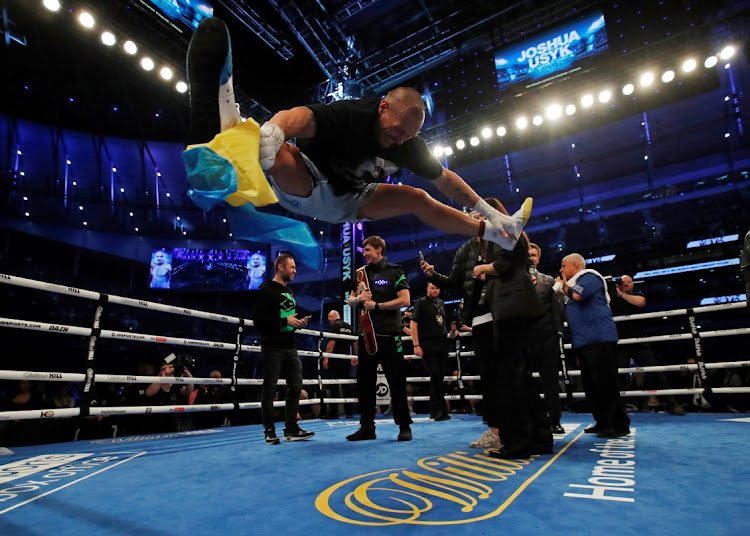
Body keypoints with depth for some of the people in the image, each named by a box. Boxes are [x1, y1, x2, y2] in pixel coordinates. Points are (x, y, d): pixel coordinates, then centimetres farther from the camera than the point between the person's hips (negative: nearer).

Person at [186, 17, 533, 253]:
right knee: (282, 155, -40)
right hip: (304, 188, -5)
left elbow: (445, 179, 4)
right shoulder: (351, 115, -25)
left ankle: (495, 233, 17)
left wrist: (485, 210, 5)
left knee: (417, 199, 4)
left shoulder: (409, 145, -7)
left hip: (344, 203, 6)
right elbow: (302, 116, -44)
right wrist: (272, 130, -66)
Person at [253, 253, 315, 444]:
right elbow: (259, 320, -15)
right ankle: (269, 431, 11)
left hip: (290, 347, 8)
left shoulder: (289, 291, 19)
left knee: (295, 388, 7)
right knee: (269, 389, 1)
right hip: (272, 347, -8)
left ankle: (291, 430, 16)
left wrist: (299, 322, 8)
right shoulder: (266, 290, -7)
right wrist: (285, 321, -19)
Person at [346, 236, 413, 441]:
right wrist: (358, 299, -5)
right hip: (366, 335, 6)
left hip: (389, 335, -5)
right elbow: (350, 301, 18)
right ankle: (366, 427, 21)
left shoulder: (394, 272, -2)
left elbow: (405, 300, -12)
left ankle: (404, 426, 15)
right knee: (364, 382, 9)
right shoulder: (361, 273, 14)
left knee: (397, 382, 2)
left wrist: (376, 305, -14)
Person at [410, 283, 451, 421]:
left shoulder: (441, 303, 16)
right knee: (435, 375, -10)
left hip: (442, 343, 6)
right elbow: (413, 324, -8)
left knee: (441, 377, 8)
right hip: (427, 344, -6)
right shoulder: (421, 303, -2)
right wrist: (416, 345, -15)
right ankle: (438, 409, -1)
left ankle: (436, 411, 18)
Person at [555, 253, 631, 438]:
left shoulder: (590, 276, -2)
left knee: (605, 383, -9)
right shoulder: (573, 284, 24)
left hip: (599, 338, -10)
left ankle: (619, 424, -2)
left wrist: (564, 286, -1)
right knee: (591, 385, 10)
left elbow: (578, 295, -20)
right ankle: (603, 422, 18)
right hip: (583, 341, 10)